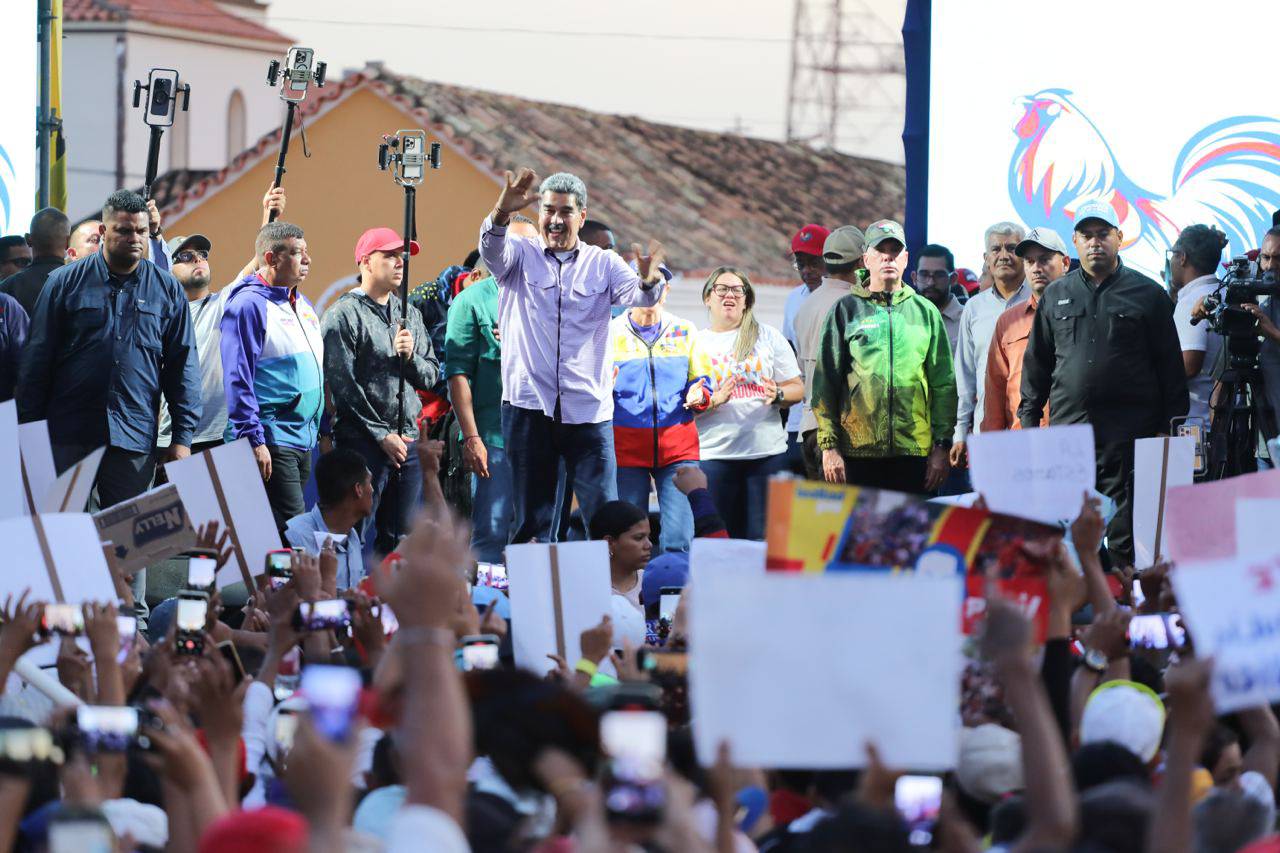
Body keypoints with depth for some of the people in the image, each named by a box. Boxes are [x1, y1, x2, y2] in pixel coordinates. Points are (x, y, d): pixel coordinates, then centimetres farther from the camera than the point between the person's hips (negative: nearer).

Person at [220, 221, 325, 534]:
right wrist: (254, 440, -21)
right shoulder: (249, 305, -11)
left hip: (304, 439, 9)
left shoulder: (302, 305, 17)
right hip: (271, 444, -9)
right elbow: (238, 379, -16)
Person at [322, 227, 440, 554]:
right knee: (357, 537, -7)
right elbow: (343, 386, -11)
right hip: (362, 443, -7)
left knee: (401, 538, 8)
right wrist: (382, 435, -13)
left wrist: (410, 357, -5)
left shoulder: (410, 315, 17)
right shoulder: (343, 315, -4)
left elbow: (430, 377, 17)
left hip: (408, 442, 7)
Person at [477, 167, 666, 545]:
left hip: (588, 410, 0)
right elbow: (492, 251, -15)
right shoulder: (521, 255, 7)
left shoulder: (603, 264, 9)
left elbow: (635, 294, -8)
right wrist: (501, 214, -38)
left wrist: (648, 282, -34)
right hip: (529, 406, 0)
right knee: (532, 518, 4)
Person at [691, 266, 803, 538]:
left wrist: (778, 395, -13)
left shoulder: (768, 336, 9)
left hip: (767, 452, 0)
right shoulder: (695, 343, 8)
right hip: (714, 453, 0)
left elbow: (797, 388, 8)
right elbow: (685, 403, 1)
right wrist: (713, 402, -16)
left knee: (763, 537, -2)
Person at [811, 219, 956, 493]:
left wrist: (941, 446, 2)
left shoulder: (926, 312, 12)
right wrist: (829, 445, -4)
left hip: (914, 451, 1)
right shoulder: (846, 311, 7)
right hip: (857, 450, -1)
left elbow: (944, 384, 10)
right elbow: (825, 382, 4)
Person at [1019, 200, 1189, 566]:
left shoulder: (1147, 294, 6)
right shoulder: (1056, 296, 14)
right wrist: (1029, 419, 11)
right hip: (1068, 426, 3)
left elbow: (1170, 365, 6)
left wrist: (1170, 426, 0)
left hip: (1130, 433, -3)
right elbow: (1037, 363, 18)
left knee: (1125, 537, -5)